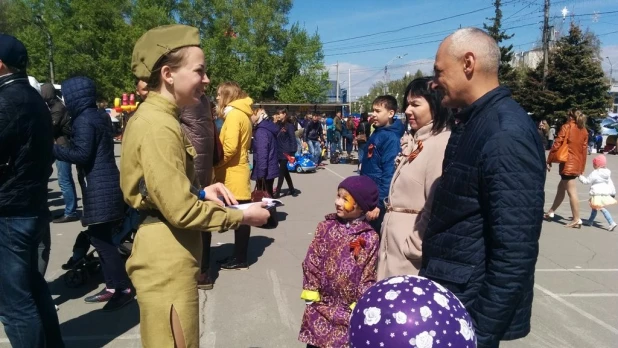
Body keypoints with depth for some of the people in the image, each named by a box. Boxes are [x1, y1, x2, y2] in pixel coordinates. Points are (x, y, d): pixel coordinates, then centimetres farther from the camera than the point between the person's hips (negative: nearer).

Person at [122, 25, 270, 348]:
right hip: (167, 260, -10)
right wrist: (242, 216, -13)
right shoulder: (158, 125, -21)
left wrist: (201, 192, 4)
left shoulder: (152, 116, 11)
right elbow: (181, 211, -24)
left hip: (163, 253, 10)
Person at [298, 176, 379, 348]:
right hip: (321, 301, 2)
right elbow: (311, 262, -1)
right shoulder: (326, 226, -4)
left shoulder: (370, 238, -10)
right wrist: (311, 294, -3)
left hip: (349, 307, -2)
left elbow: (367, 276, -5)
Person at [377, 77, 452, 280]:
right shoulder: (414, 142, 11)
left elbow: (437, 208, -22)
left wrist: (414, 247, -17)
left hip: (411, 239, -9)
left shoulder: (440, 145, -19)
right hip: (395, 238, 9)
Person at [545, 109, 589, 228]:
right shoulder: (584, 131, 12)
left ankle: (577, 220, -7)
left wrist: (549, 161, -5)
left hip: (567, 164, -7)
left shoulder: (567, 127, -6)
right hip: (577, 165, 8)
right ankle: (551, 212, 27)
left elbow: (557, 144, -11)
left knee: (571, 191, -7)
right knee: (561, 187, 17)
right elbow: (584, 149, 11)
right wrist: (582, 168, 15)